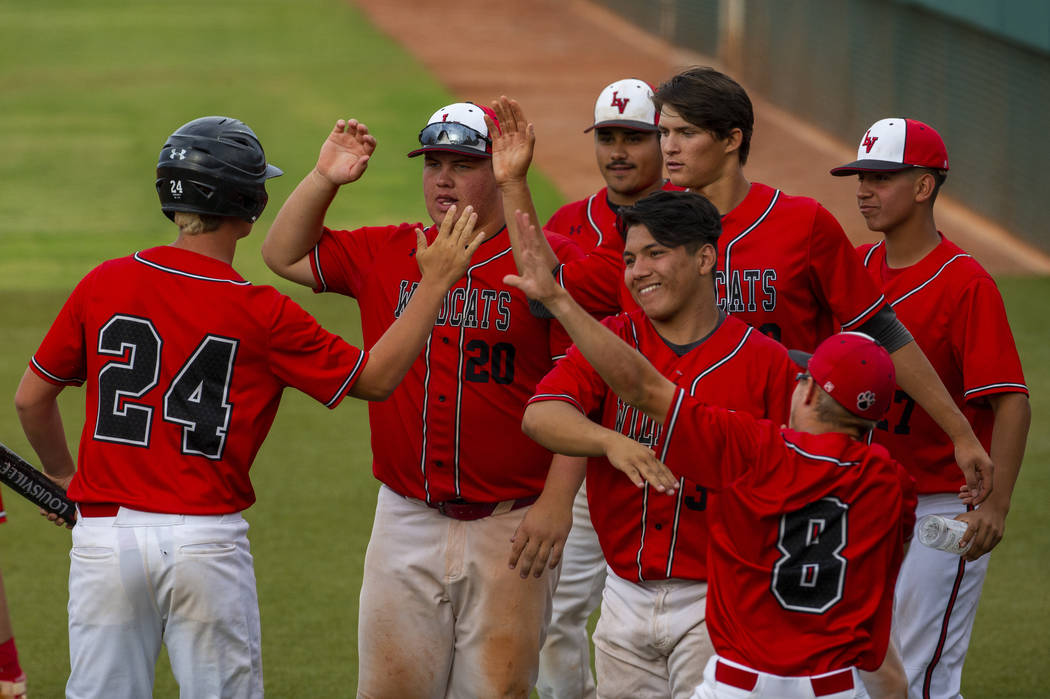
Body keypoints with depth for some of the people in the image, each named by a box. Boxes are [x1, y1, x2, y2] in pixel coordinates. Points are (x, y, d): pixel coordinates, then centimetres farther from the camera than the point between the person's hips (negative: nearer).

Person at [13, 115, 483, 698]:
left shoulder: (104, 285, 1)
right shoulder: (261, 314, -7)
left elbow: (31, 398, 8)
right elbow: (375, 378, 1)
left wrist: (63, 475, 26)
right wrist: (435, 283, 7)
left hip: (104, 535, 2)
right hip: (208, 537, -2)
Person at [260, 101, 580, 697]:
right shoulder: (385, 254, 9)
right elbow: (285, 255, 16)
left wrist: (558, 499, -16)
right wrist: (324, 178, 2)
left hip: (511, 526, -4)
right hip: (406, 519, 4)